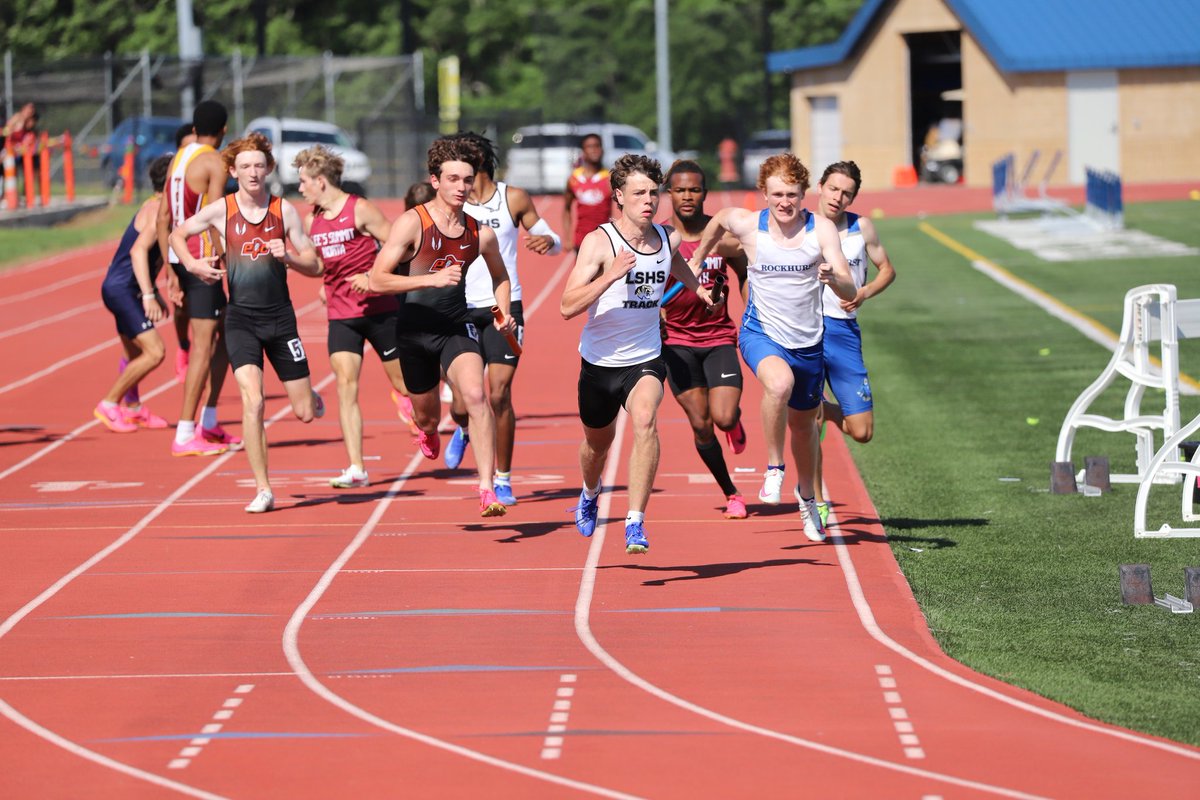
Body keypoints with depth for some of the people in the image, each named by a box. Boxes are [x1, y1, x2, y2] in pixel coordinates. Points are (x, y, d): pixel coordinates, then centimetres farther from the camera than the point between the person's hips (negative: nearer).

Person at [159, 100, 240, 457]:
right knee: (203, 342, -8)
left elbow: (163, 217, 15)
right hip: (201, 260, -9)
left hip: (180, 258, 9)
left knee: (225, 332, 19)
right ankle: (185, 435, -12)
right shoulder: (215, 162, -9)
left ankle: (209, 424, 23)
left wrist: (171, 271, 17)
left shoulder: (179, 159, 15)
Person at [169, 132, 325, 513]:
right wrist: (192, 264, -4)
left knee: (306, 413, 5)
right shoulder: (220, 210, -3)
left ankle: (312, 397, 44)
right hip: (241, 318, -1)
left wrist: (287, 256, -17)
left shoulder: (285, 211, -1)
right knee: (252, 402, -19)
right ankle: (262, 490, -10)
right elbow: (177, 235, 13)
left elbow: (314, 267, 2)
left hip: (280, 317, 1)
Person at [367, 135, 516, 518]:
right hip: (415, 330, -1)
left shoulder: (481, 233, -2)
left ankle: (487, 490, -26)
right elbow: (377, 280, -22)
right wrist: (431, 279, -32)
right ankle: (427, 431, 59)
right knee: (426, 415, 17)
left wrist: (503, 314, 2)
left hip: (457, 326, 1)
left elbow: (500, 276, 20)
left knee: (475, 394, -26)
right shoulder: (412, 223, -15)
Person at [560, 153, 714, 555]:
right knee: (598, 441, 20)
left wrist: (699, 288, 2)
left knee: (645, 421, -29)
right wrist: (611, 274, -37)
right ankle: (590, 493, 56)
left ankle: (635, 523, -29)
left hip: (645, 360, 1)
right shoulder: (598, 242, -18)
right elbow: (568, 307, -26)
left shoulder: (669, 238, -5)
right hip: (600, 362, -1)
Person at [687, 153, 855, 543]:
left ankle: (807, 497, 47)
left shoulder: (821, 229, -13)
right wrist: (696, 261, 26)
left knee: (804, 423, 18)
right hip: (761, 334, -2)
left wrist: (833, 276, -42)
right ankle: (773, 469, -15)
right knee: (780, 383, -36)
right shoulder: (747, 225, -12)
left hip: (808, 342, 2)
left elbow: (849, 291, -19)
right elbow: (717, 221, 14)